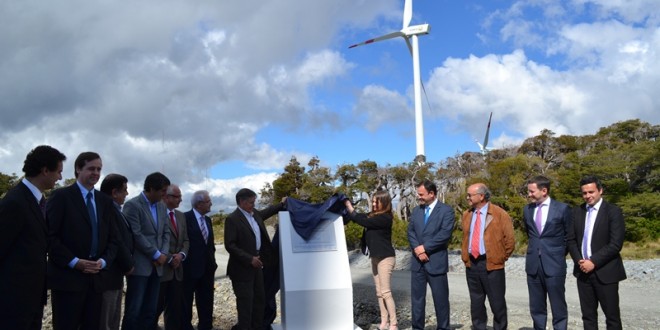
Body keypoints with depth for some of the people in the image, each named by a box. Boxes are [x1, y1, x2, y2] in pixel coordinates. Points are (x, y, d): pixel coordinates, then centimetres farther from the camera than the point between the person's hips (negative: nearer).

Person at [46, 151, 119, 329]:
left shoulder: (106, 201, 14)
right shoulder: (61, 196, -2)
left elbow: (112, 238, 13)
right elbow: (49, 236, -9)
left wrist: (103, 261, -5)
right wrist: (74, 262, -14)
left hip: (96, 277, 5)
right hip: (67, 277, -5)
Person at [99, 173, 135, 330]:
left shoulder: (114, 210, 12)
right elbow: (116, 241, -21)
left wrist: (127, 264, 7)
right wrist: (129, 264, -9)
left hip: (115, 273, 10)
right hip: (108, 274, -10)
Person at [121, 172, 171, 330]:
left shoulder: (161, 206, 13)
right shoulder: (132, 205, -10)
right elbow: (136, 235, -16)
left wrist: (163, 254, -3)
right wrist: (156, 255, -12)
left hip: (156, 266, 7)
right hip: (140, 265, -7)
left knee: (150, 311, 9)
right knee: (133, 311, -2)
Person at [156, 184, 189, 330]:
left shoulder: (181, 216, 15)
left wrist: (181, 255, -4)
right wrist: (169, 259, -12)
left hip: (177, 269, 7)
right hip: (161, 268, -7)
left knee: (176, 307, 9)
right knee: (158, 306, 1)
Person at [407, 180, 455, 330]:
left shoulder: (446, 210, -5)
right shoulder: (416, 211, 13)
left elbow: (445, 234, -15)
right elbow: (410, 232, 7)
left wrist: (424, 247, -14)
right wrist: (417, 249, -10)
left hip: (436, 262, -5)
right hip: (417, 261, 5)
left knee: (440, 298, 3)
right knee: (417, 297, 9)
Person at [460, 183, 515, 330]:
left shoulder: (500, 214, -7)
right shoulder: (467, 215, 10)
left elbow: (510, 240, -4)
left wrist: (501, 258, -1)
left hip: (492, 264, -5)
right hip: (471, 264, 5)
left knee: (497, 302, 3)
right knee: (476, 302, 12)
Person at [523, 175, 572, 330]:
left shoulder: (562, 209, -5)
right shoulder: (527, 209, 8)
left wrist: (560, 254, 6)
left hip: (554, 265, -4)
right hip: (533, 265, 4)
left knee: (558, 307, 3)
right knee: (536, 308, 11)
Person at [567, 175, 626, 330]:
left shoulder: (613, 211, -6)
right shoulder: (577, 211, 9)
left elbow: (616, 244, -14)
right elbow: (571, 239, 9)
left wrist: (593, 262, -16)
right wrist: (579, 261, -6)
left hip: (605, 272, -4)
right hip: (583, 270, 5)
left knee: (612, 316, 4)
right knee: (588, 315, 11)